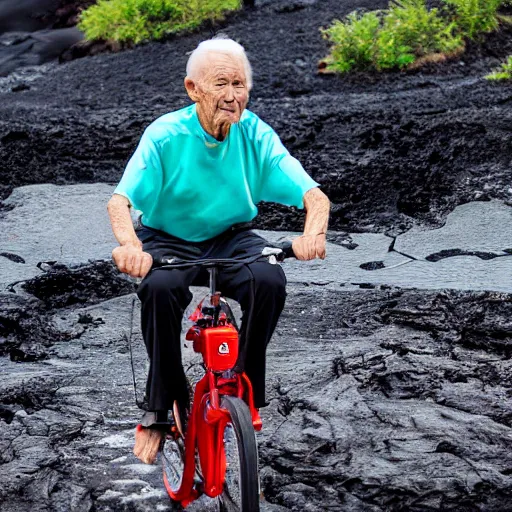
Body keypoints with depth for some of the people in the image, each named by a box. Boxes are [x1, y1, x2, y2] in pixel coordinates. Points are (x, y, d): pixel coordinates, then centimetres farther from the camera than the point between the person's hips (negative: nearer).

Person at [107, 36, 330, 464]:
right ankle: (162, 408, -15)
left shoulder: (254, 134, -12)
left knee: (269, 281, -30)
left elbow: (314, 195, -19)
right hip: (169, 241, -2)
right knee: (160, 289, -34)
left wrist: (313, 233, -42)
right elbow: (120, 202, -28)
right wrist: (130, 245, -50)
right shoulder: (165, 135, -17)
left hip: (232, 239, 2)